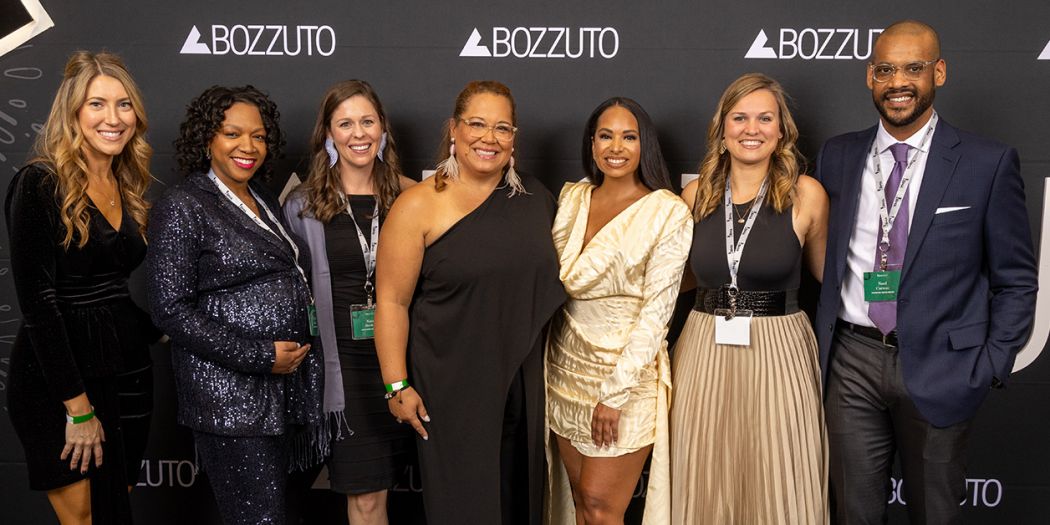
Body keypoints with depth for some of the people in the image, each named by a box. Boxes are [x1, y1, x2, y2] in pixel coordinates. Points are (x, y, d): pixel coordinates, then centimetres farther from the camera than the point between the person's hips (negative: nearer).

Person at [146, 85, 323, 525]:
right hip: (231, 396, -8)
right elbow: (171, 309, -13)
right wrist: (259, 356, -16)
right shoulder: (182, 208, -8)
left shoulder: (263, 201, 16)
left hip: (285, 387, 8)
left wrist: (295, 349, 10)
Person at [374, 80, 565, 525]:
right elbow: (391, 301, -10)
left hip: (524, 385, 4)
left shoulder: (535, 199, 4)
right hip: (451, 387, -4)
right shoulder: (419, 206, -10)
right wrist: (397, 385, -12)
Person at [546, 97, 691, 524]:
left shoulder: (668, 212, -10)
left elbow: (657, 309, -14)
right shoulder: (572, 198, 6)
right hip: (567, 366, 5)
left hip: (628, 372, -5)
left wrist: (614, 393, -17)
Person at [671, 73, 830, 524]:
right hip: (703, 352, 3)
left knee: (777, 487, 7)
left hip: (778, 353, -2)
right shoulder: (697, 194, 3)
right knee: (705, 486, 12)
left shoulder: (806, 194, -5)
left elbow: (825, 271, 10)